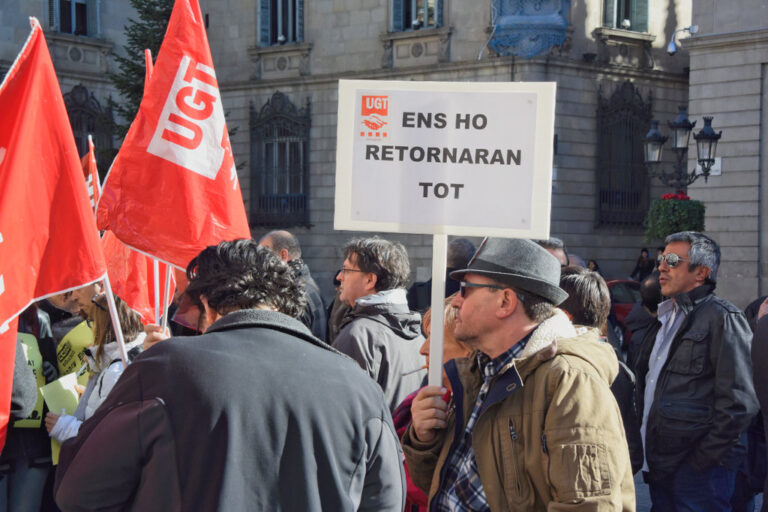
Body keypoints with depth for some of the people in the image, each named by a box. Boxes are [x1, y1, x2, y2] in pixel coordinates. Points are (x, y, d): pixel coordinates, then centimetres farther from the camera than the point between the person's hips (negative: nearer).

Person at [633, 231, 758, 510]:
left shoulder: (722, 317, -8)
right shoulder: (666, 319, 18)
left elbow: (739, 402, -15)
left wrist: (703, 459, -16)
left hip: (698, 469, -8)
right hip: (659, 466, 8)